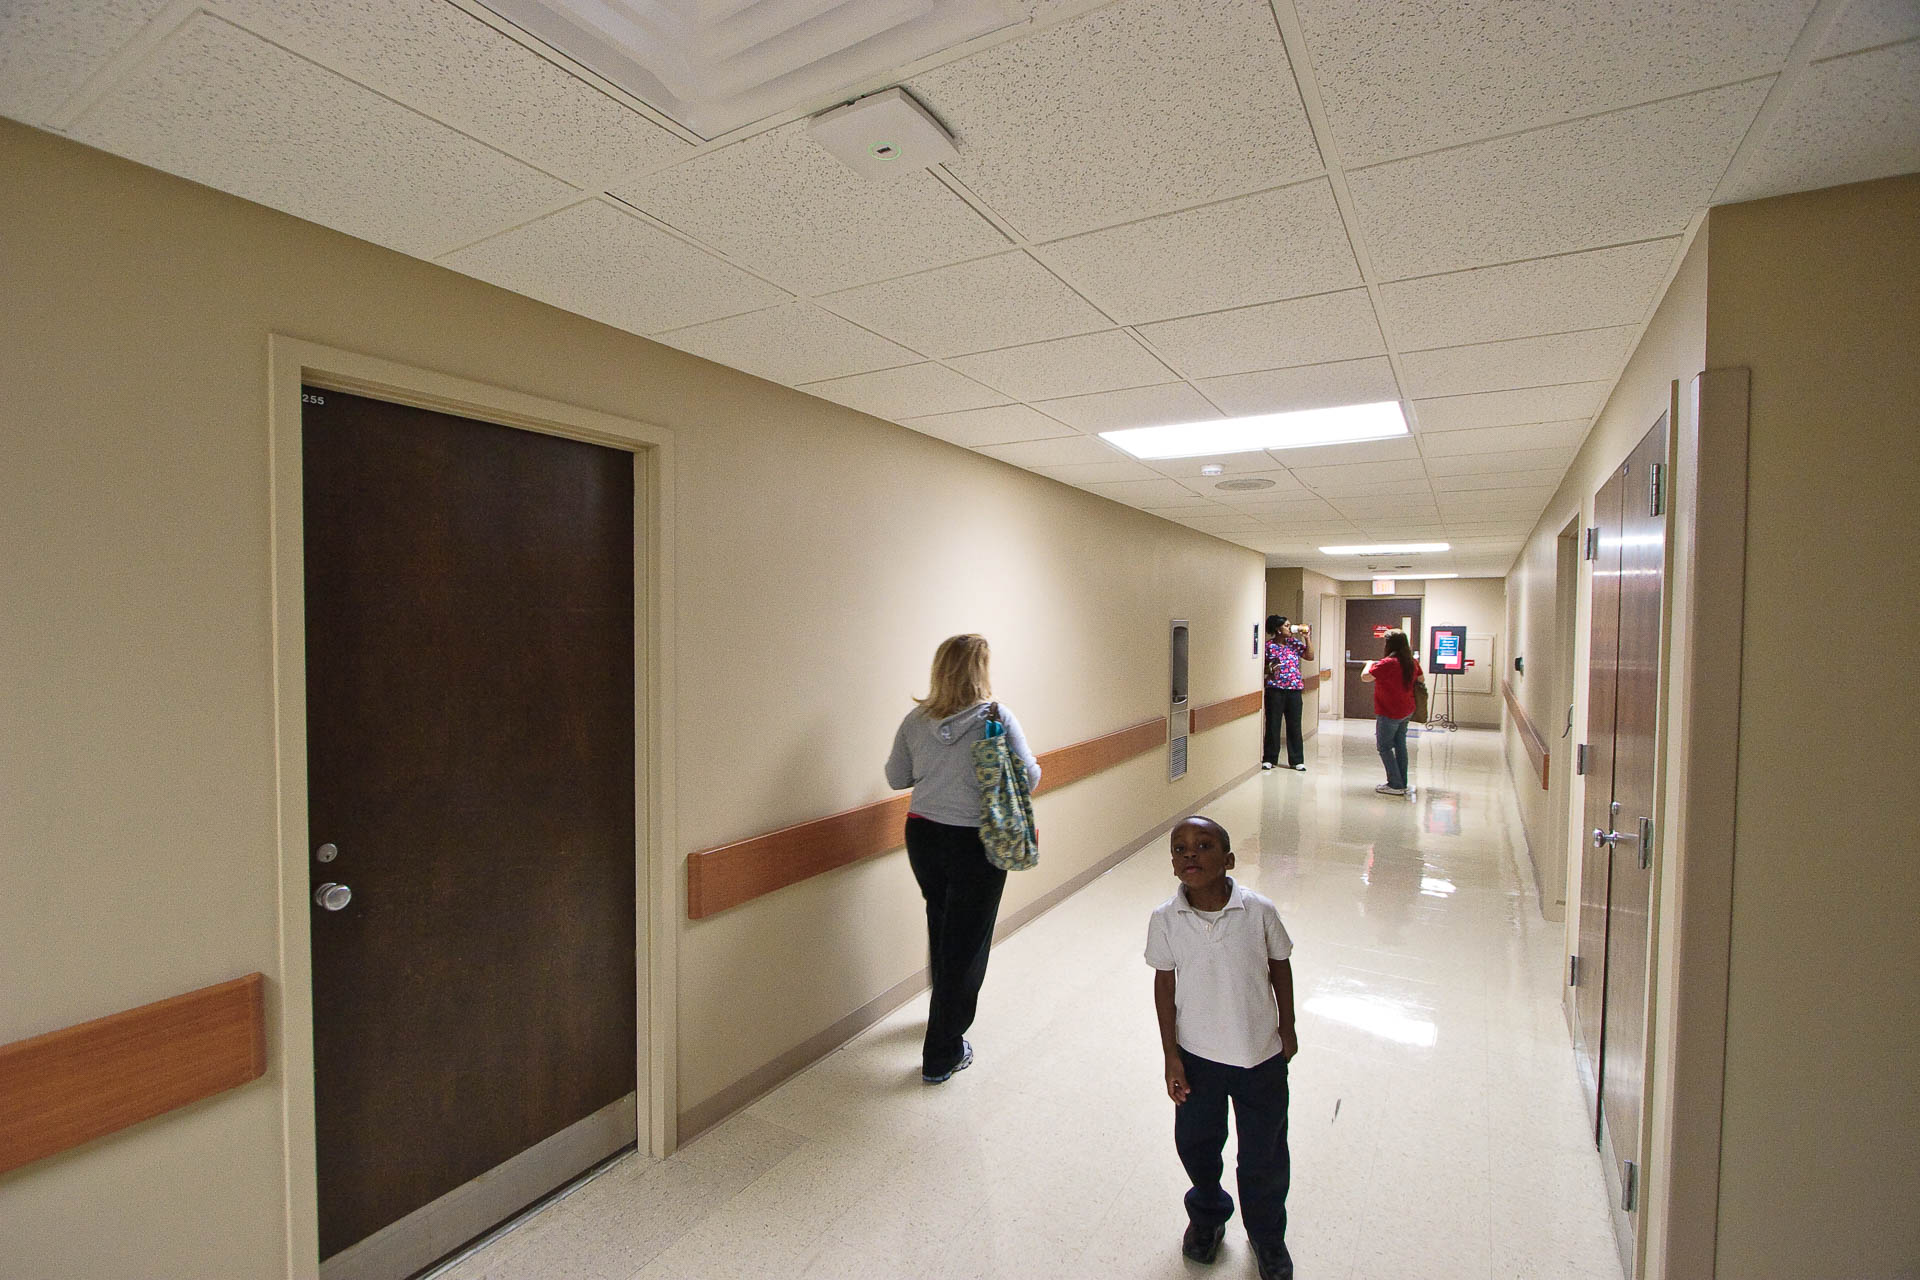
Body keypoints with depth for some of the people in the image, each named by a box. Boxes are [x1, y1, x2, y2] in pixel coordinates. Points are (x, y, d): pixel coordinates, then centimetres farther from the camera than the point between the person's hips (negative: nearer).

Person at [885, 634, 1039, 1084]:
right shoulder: (996, 717, -16)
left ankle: (946, 1015, 48)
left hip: (923, 836, 5)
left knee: (941, 929, 26)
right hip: (974, 844, -5)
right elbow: (1028, 776, -14)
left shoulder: (916, 720, -4)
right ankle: (942, 1055, 17)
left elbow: (896, 778, 5)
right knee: (966, 942, 8)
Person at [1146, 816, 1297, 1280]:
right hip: (1197, 1056, 1)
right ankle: (1207, 1214, 51)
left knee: (1264, 1155, 17)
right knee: (1195, 1143, 19)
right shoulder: (1165, 919, -18)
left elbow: (1280, 965, -3)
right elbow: (1165, 983, -7)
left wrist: (1287, 1028, 7)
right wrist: (1171, 1055, -4)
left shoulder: (1259, 910, -20)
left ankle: (1267, 1236, 47)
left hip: (1262, 1056, 0)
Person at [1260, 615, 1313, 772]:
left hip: (1294, 689, 3)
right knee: (1273, 725, 2)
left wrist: (1307, 638, 1)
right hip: (1275, 689, -3)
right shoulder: (1269, 645, -3)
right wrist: (1269, 669, -17)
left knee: (1294, 725, 7)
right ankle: (1269, 759, 13)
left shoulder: (1294, 643, 9)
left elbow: (1310, 656, 6)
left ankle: (1297, 760, 16)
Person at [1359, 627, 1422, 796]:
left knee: (1384, 747, 1)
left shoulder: (1388, 663, -23)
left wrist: (1369, 664, -1)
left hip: (1389, 713, -8)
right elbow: (1420, 680, 20)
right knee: (1400, 746, 15)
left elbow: (1365, 677, -19)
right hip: (1407, 711, 8)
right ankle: (1402, 783, 21)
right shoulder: (1413, 662, 3)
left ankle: (1395, 785, 0)